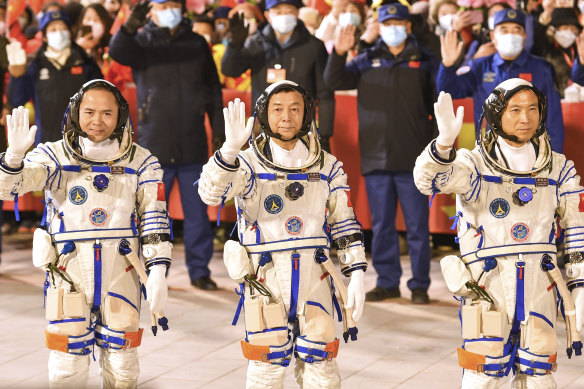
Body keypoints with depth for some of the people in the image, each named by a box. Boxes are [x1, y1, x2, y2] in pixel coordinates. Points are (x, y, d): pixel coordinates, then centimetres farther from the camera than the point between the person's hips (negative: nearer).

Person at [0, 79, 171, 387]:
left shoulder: (140, 161, 4)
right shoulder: (54, 156, 0)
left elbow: (154, 217, 1)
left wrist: (158, 271, -8)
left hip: (120, 271, 1)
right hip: (69, 271, -1)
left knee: (122, 363, 7)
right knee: (68, 363, -1)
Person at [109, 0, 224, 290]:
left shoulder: (197, 43, 10)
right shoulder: (142, 42, 2)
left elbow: (213, 90, 15)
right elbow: (118, 51, -21)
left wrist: (220, 132, 10)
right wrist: (130, 27, -41)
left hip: (193, 146, 2)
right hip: (155, 146, -2)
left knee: (197, 214, 5)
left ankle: (199, 271, 14)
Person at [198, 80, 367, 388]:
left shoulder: (327, 167, 8)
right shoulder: (248, 163, -3)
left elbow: (345, 225, 11)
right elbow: (211, 192, -22)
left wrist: (356, 274, 3)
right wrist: (230, 149, -37)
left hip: (314, 276, 2)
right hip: (266, 276, -2)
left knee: (319, 363, 5)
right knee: (267, 363, 1)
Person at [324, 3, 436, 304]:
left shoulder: (425, 62, 4)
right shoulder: (367, 61, 9)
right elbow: (334, 82, 0)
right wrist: (338, 55, -17)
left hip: (413, 159, -2)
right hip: (376, 158, 2)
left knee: (417, 225, 1)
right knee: (381, 225, 9)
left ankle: (419, 284, 9)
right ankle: (387, 282, 17)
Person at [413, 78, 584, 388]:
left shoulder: (559, 169, 7)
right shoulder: (475, 164, -3)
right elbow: (428, 179, -23)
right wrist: (445, 141, -42)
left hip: (539, 284, 3)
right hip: (488, 284, -3)